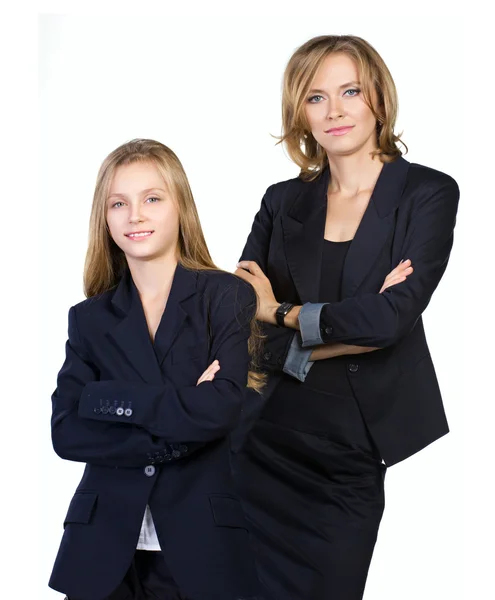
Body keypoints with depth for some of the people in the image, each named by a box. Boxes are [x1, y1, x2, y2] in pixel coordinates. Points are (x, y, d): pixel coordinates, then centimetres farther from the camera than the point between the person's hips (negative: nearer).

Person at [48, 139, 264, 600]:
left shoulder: (227, 296, -2)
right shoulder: (89, 319, 6)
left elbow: (221, 407, -15)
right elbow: (65, 433, -6)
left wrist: (108, 399, -13)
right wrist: (176, 434, -15)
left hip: (203, 543, -2)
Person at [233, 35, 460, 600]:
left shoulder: (428, 193, -4)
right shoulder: (282, 202, 6)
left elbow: (393, 315, -18)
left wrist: (281, 314, -7)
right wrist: (352, 327, -16)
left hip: (358, 450, -2)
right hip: (269, 440, 2)